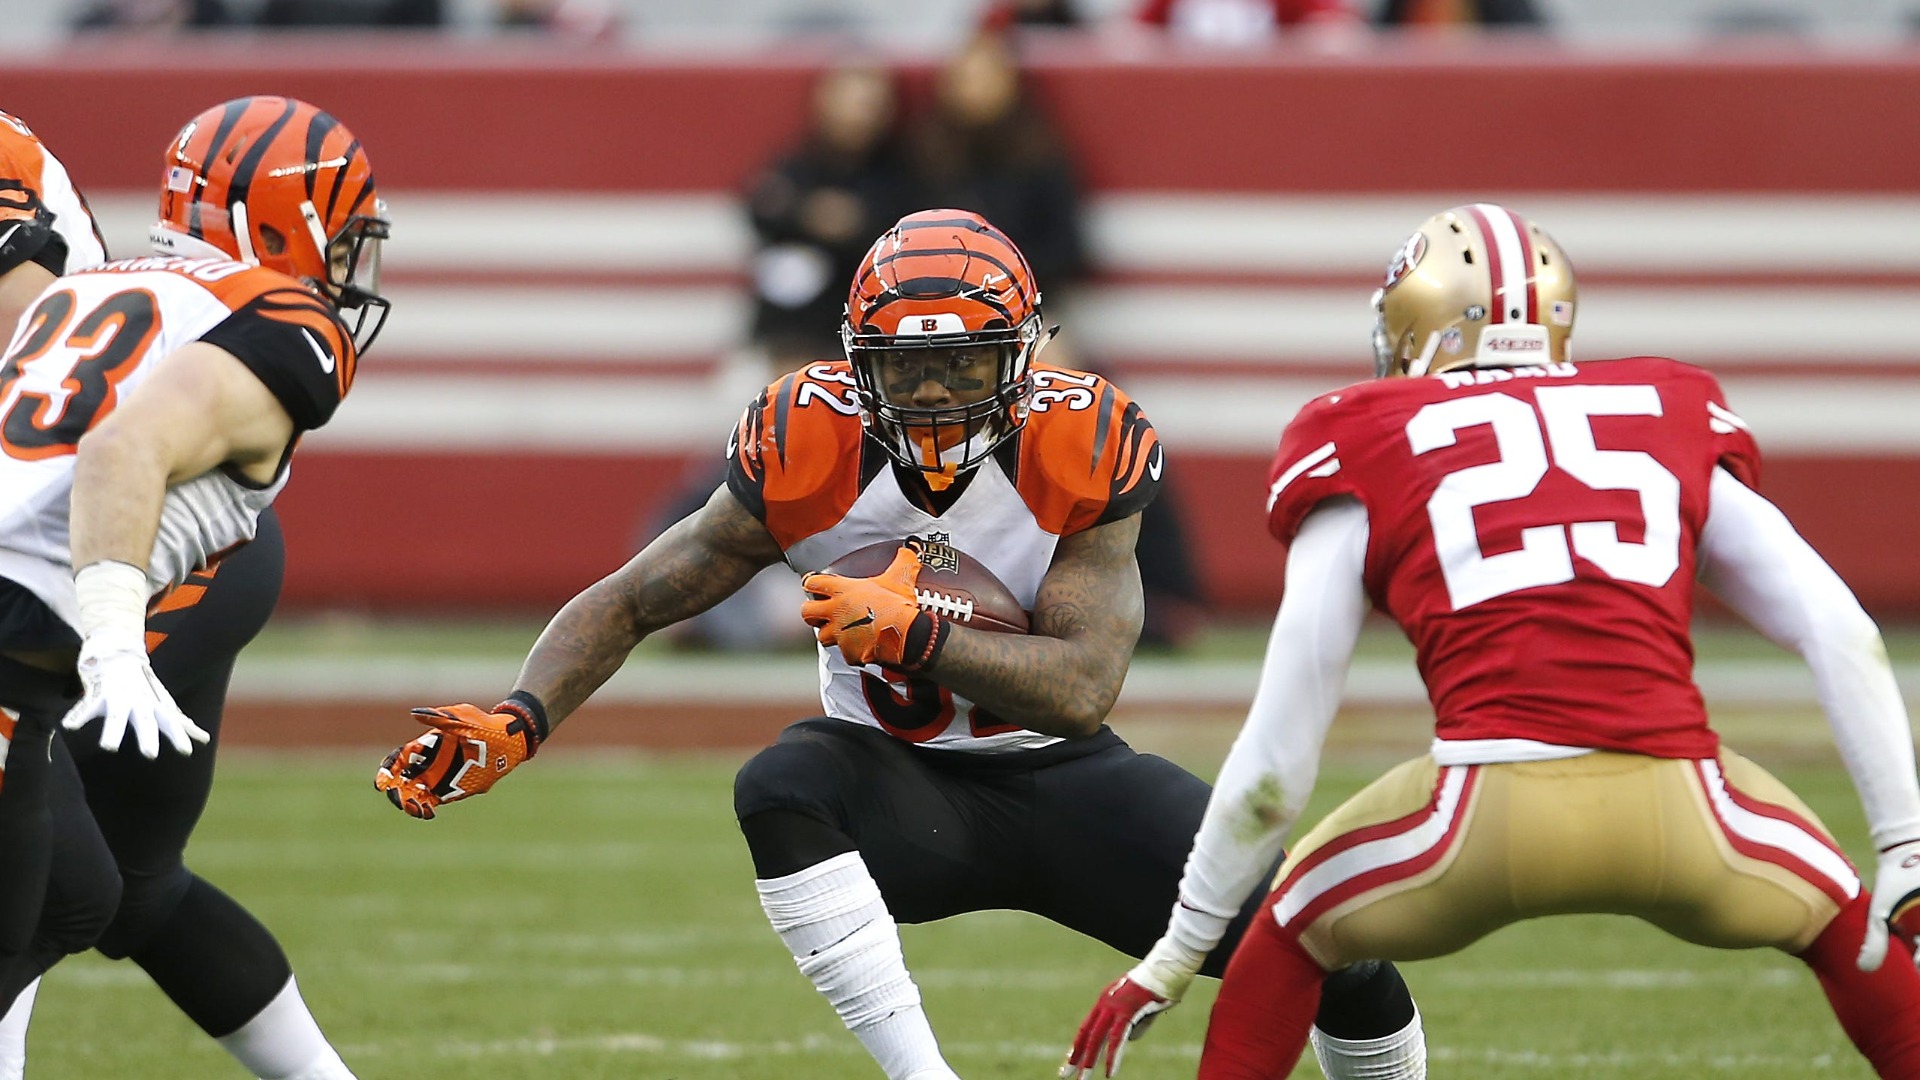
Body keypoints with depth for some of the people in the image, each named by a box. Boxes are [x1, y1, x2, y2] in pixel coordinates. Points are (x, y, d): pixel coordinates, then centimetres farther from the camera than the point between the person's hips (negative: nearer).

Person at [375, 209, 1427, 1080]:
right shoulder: (808, 453, -17)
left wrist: (911, 634, -36)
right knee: (781, 786, -37)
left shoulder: (1078, 454, -18)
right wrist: (516, 723, -23)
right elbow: (629, 602, -7)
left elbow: (1083, 689, -24)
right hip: (903, 793, 0)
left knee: (1346, 960, -13)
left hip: (1059, 779, 0)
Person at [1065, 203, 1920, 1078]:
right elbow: (1842, 636, 12)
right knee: (1841, 925, 31)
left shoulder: (1366, 455, 16)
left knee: (1290, 938, 27)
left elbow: (1275, 765, 14)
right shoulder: (1674, 424, 22)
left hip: (1492, 816, -1)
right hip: (1676, 811, 1)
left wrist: (1175, 957, 22)